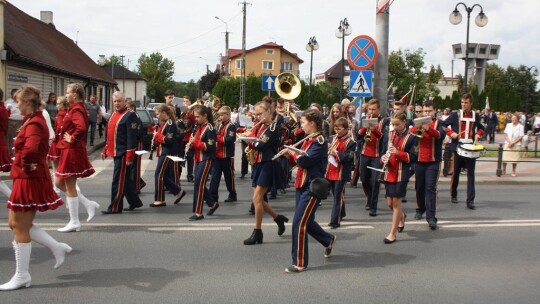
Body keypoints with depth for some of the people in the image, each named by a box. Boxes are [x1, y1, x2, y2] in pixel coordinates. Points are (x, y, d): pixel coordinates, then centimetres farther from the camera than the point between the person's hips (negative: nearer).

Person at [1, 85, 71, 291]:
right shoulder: (35, 120, 12)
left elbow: (30, 150, -38)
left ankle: (22, 276, 13)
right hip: (27, 179, 10)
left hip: (29, 180, -10)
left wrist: (26, 166, -19)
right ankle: (57, 247, 20)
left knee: (20, 228, 1)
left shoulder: (33, 124, -19)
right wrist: (26, 166, 11)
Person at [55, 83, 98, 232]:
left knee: (70, 187, -1)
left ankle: (74, 222, 9)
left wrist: (72, 139, -20)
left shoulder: (76, 109, -16)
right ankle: (89, 204, 18)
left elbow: (81, 127, -34)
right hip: (69, 151, 10)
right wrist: (70, 138, 10)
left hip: (72, 152, -10)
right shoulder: (77, 108, 14)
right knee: (59, 183, 17)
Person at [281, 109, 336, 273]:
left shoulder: (319, 141, -15)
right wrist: (290, 155, -1)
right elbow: (299, 160, 17)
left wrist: (293, 153, -7)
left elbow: (305, 161, -24)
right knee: (306, 221, 19)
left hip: (313, 187, -9)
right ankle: (329, 240, 43)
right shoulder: (308, 140, 12)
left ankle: (299, 263, -1)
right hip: (302, 185, 9)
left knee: (299, 223, -10)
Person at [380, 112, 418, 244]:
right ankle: (401, 217, 43)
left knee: (396, 202, -3)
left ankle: (393, 233, 5)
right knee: (390, 203, 11)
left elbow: (413, 157, -8)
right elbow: (383, 150, 15)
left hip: (402, 174, -5)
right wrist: (383, 158, -7)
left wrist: (398, 153, -21)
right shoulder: (389, 135, 8)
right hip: (389, 173, 5)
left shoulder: (411, 137, -6)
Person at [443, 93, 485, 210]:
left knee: (471, 174, -1)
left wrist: (478, 134, 1)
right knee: (455, 173, 6)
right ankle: (453, 196, 23)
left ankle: (470, 200, 0)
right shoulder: (455, 115, 0)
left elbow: (481, 128, 22)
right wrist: (451, 133, -14)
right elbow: (443, 125, 1)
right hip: (458, 147, -2)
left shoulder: (475, 116, 8)